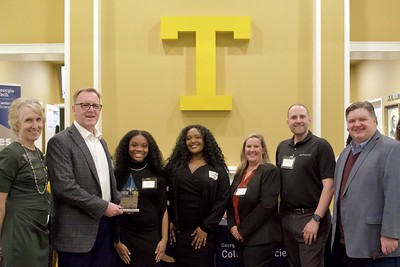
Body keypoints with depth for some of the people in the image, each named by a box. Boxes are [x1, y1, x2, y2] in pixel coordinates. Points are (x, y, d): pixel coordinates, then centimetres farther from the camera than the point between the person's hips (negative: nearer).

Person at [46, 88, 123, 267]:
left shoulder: (101, 141, 16)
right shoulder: (60, 142, -10)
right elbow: (64, 185, -20)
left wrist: (118, 203, 5)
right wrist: (102, 206, -17)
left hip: (105, 226, 7)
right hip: (76, 232, -7)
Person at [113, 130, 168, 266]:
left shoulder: (158, 174, 1)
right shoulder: (118, 174, -3)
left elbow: (163, 208, 3)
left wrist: (164, 239, -2)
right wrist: (117, 242, -5)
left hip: (152, 237, 1)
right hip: (125, 237, -1)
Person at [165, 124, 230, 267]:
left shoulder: (217, 168, -1)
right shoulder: (174, 165, 5)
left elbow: (222, 199, -6)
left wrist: (206, 227, -10)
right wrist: (168, 221, -2)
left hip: (203, 232, -1)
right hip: (178, 230, 2)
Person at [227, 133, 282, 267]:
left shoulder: (270, 171, -8)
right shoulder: (240, 172, 13)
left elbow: (267, 204, -17)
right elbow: (232, 201, 13)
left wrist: (242, 230, -15)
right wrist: (232, 226, -4)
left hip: (261, 238, -7)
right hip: (240, 237, 7)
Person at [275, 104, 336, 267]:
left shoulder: (321, 146, -7)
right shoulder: (282, 147, 11)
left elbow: (328, 186, -12)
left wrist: (316, 219, -17)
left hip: (310, 217, -6)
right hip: (286, 217, 6)